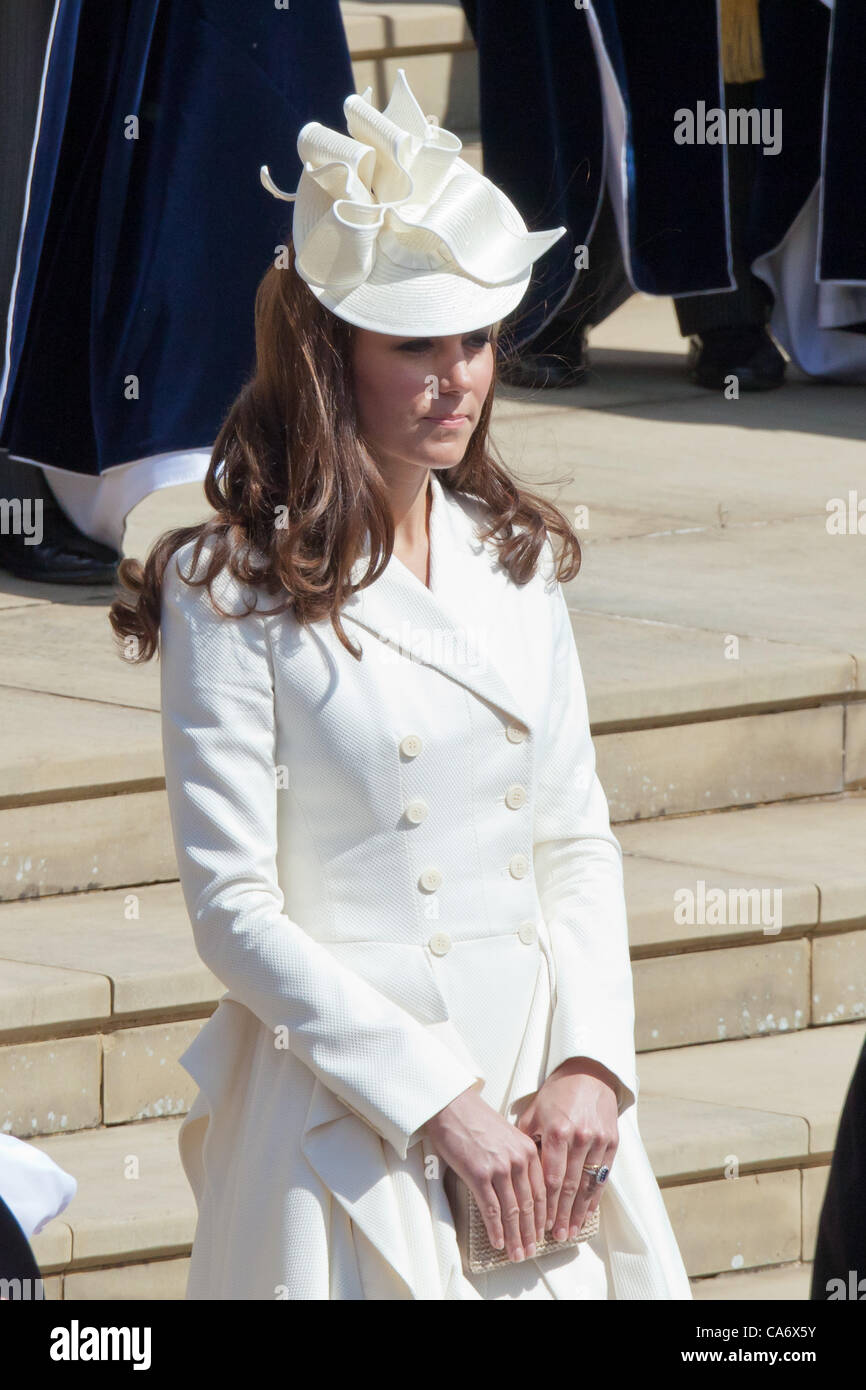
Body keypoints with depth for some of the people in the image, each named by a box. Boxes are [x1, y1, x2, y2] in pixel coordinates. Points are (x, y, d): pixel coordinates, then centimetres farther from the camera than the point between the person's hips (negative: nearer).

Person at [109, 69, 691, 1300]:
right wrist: (441, 1101, -15)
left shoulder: (514, 557, 10)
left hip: (542, 1097, 5)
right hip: (348, 1109, -5)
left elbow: (578, 841, 11)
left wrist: (591, 1065, -4)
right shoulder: (233, 590, -8)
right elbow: (235, 912, -11)